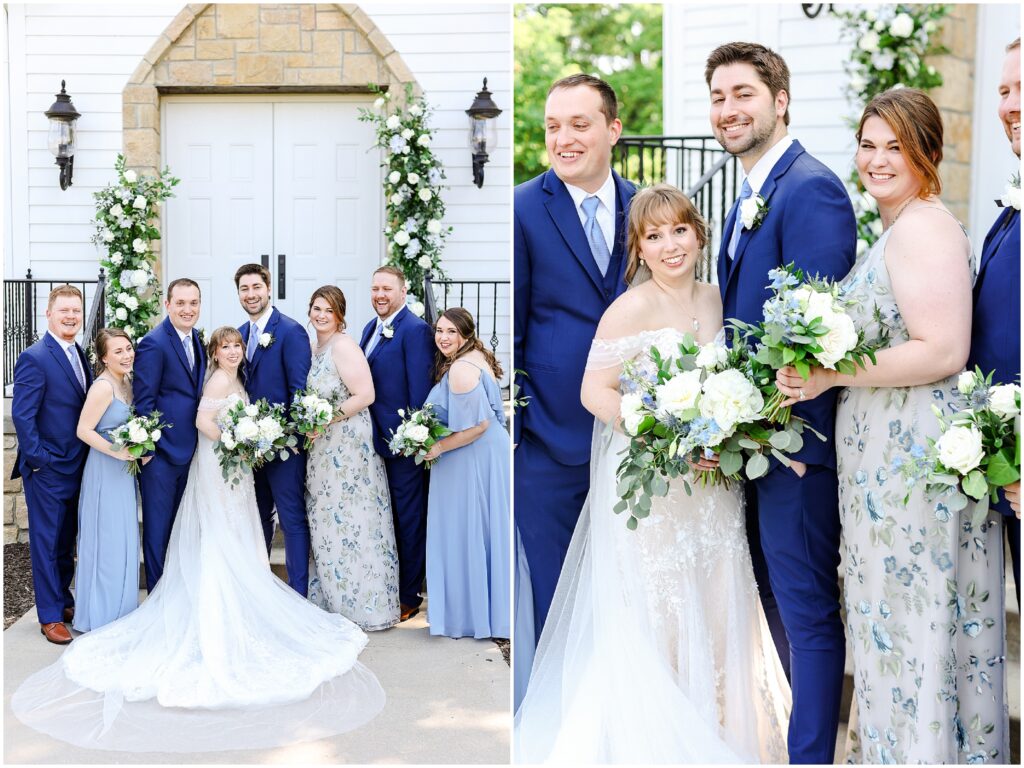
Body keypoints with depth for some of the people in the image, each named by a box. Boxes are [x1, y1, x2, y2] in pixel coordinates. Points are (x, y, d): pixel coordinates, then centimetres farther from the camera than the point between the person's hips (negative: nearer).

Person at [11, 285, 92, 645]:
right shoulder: (34, 358, -14)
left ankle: (64, 600, 30)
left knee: (66, 541, 17)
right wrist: (39, 460, -17)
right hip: (47, 469, -7)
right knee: (47, 543, 3)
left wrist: (86, 459, 6)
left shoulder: (80, 355, 10)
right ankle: (50, 616, 11)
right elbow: (21, 415, -16)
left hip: (76, 467, 7)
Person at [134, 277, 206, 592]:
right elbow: (143, 402, -16)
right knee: (158, 527, 4)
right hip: (161, 451, -8)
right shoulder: (154, 343, -16)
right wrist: (147, 449, -17)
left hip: (188, 449, 8)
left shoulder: (197, 340, 9)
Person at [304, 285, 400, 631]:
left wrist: (327, 419, -20)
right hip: (322, 448, 9)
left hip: (348, 446, -9)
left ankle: (362, 604, 9)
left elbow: (365, 395, -20)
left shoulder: (343, 345, -14)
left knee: (349, 524, -1)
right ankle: (333, 601, 23)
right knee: (328, 524, 13)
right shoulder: (314, 348, 12)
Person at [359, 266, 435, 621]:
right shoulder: (371, 328, 12)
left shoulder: (415, 329, -15)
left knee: (408, 521, 4)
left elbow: (419, 389, -18)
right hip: (376, 439, 9)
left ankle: (409, 597, 15)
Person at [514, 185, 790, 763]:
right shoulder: (632, 309, -15)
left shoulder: (714, 299, 6)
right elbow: (595, 393, -16)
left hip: (711, 484, 6)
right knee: (656, 613, 3)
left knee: (715, 608, 14)